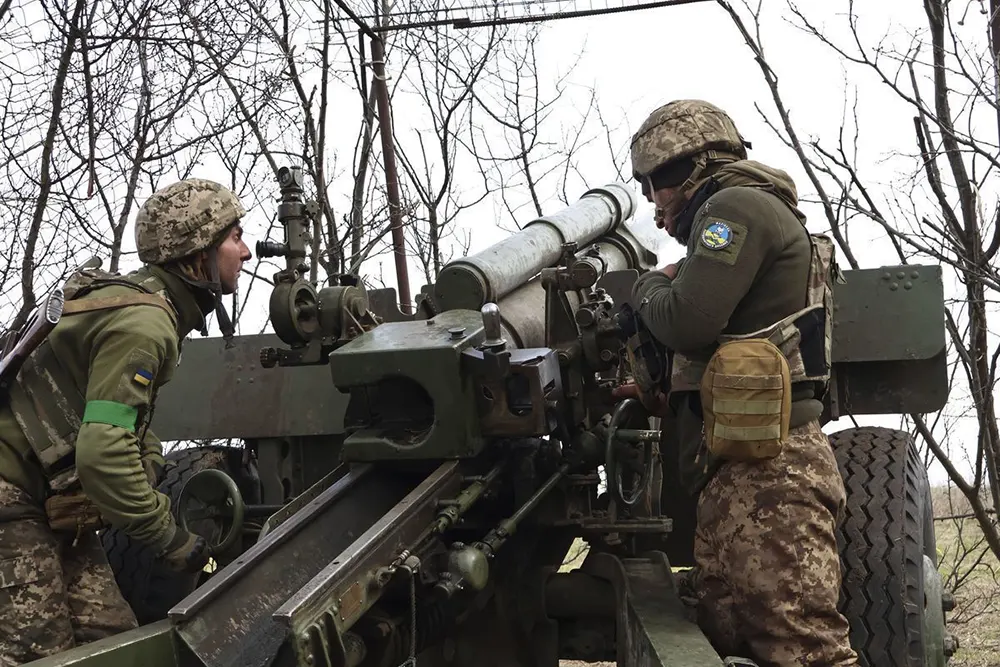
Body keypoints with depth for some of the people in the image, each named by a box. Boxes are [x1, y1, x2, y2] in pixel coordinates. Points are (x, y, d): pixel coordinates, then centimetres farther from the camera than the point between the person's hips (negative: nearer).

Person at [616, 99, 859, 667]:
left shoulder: (739, 206, -4)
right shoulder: (753, 217, 28)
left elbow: (686, 322, -16)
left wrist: (650, 286, 5)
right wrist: (662, 396, 19)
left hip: (764, 469, -11)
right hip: (737, 469, 11)